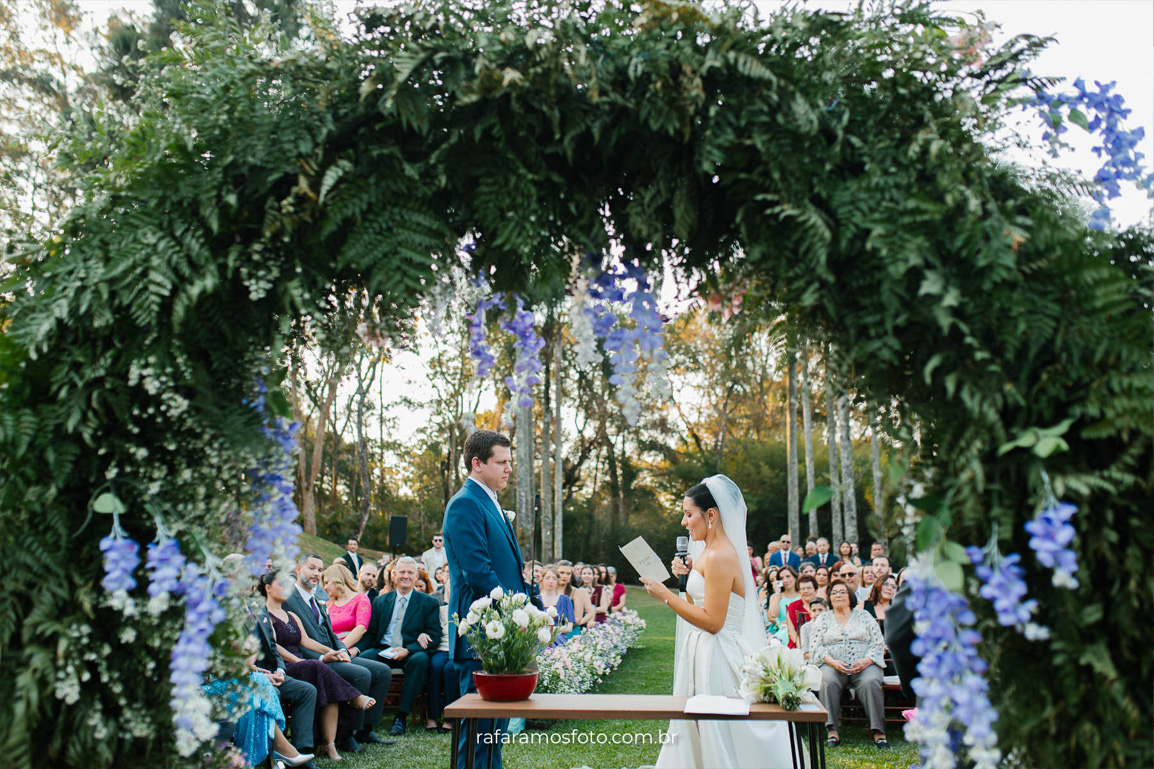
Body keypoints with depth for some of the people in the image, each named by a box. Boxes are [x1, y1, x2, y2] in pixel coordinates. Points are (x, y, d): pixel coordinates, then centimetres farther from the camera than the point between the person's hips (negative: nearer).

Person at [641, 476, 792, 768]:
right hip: (704, 654, 10)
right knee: (697, 735, 16)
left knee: (721, 745, -1)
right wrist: (686, 576, 6)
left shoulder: (719, 557, -18)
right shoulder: (709, 552, 13)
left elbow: (712, 621, -22)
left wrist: (665, 595, -17)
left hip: (718, 658, -10)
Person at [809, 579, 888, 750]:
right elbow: (815, 647, 7)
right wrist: (832, 661, -12)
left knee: (870, 682, -33)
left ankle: (878, 731, -28)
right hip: (833, 665, 0)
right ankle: (832, 731, -31)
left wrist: (866, 661, -11)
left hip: (865, 665, 0)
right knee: (827, 682, -32)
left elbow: (879, 643, 8)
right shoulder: (823, 619, 17)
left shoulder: (864, 616, 17)